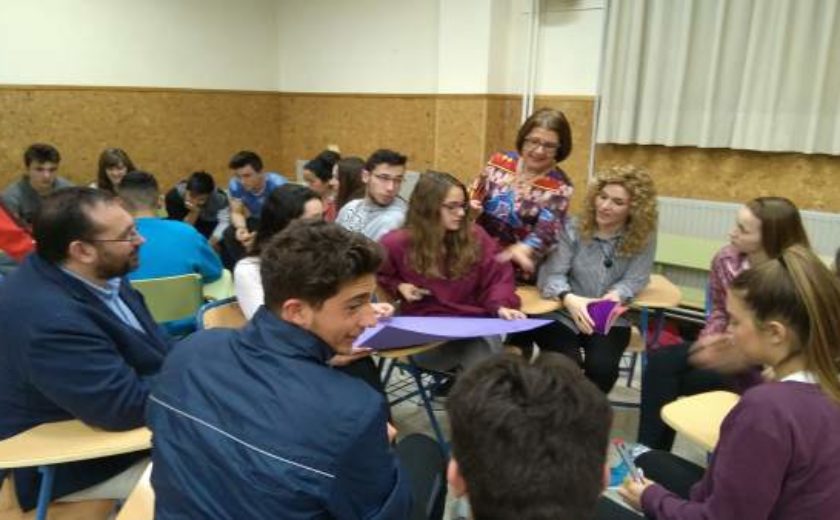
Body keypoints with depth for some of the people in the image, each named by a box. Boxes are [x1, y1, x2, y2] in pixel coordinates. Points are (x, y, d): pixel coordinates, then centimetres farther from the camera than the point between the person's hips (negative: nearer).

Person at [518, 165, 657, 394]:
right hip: (562, 315, -1)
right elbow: (550, 274, -13)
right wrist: (569, 298, -35)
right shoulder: (573, 229, -7)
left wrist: (617, 295, -34)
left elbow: (635, 279, -9)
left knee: (602, 367, -25)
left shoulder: (643, 238, -3)